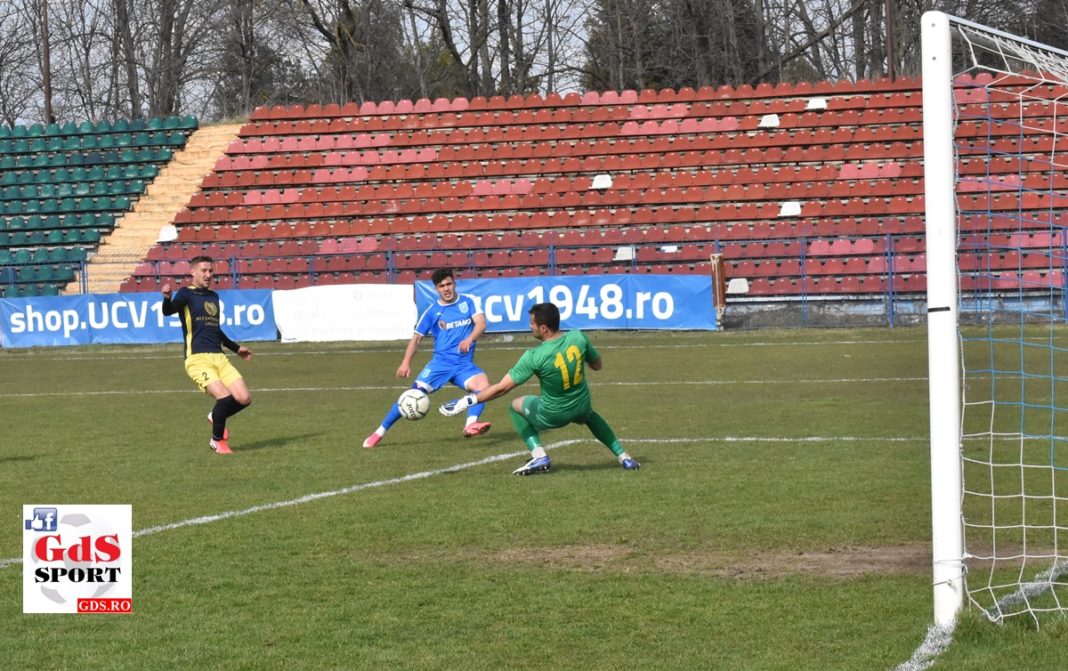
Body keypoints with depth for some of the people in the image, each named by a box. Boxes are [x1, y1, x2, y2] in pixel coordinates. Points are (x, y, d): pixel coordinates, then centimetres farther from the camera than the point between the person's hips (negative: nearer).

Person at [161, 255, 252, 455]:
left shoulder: (213, 296, 21)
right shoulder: (186, 294, 0)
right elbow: (168, 311, -21)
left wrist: (236, 348, 39)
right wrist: (167, 298, -42)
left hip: (219, 357, 7)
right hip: (198, 359, -7)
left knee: (244, 398, -8)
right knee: (224, 397, -23)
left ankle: (216, 416, 24)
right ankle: (217, 441, 1)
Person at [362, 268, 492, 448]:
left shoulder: (469, 302, 4)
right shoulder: (432, 311, 5)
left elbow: (481, 324, -9)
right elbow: (417, 337, 10)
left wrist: (469, 339, -30)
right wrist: (406, 362, -4)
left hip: (464, 364, 0)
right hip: (440, 362, 0)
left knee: (483, 383, -30)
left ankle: (470, 425, -39)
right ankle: (379, 432, -4)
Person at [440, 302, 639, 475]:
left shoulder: (535, 357, -28)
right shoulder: (578, 338, -17)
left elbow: (502, 387, -23)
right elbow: (597, 365, 2)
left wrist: (467, 401, -16)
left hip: (552, 416, -5)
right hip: (582, 408, 5)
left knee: (516, 406, 22)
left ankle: (539, 456, 7)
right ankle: (623, 456, 33)